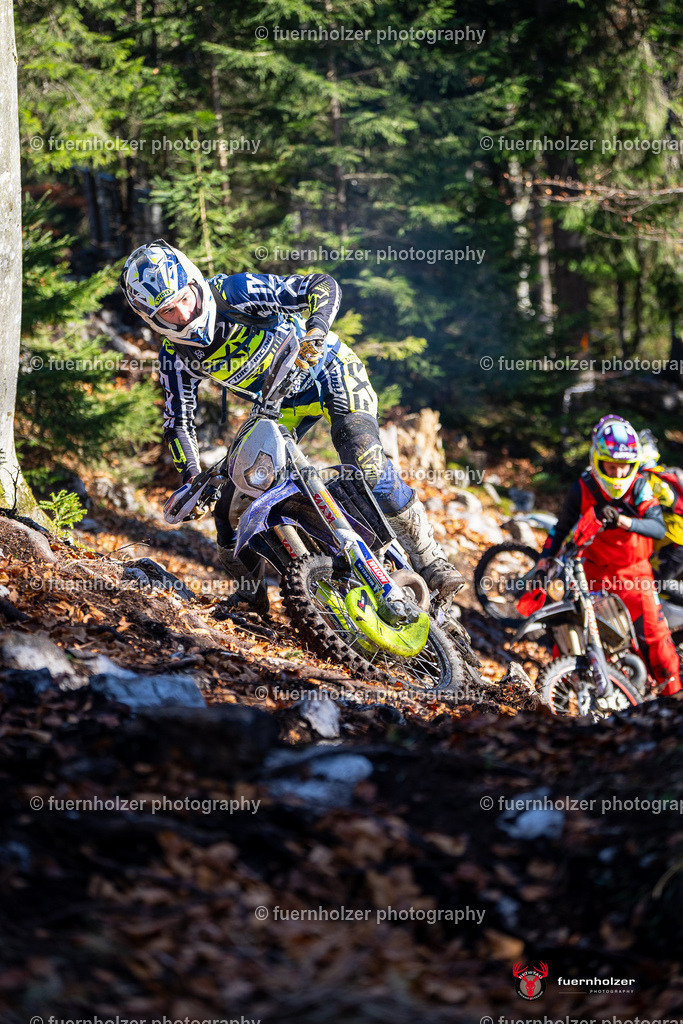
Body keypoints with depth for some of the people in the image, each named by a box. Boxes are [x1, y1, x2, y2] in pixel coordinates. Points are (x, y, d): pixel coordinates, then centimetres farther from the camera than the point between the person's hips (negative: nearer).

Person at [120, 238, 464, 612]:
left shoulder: (236, 292, -26)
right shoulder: (175, 356, -12)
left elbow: (323, 286, -26)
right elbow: (178, 422, -2)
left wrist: (315, 333, -45)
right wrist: (190, 477, -17)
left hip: (329, 374, -5)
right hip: (279, 404, 5)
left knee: (369, 469, -27)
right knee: (230, 498, -3)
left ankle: (430, 560, -11)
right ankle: (250, 593, 20)